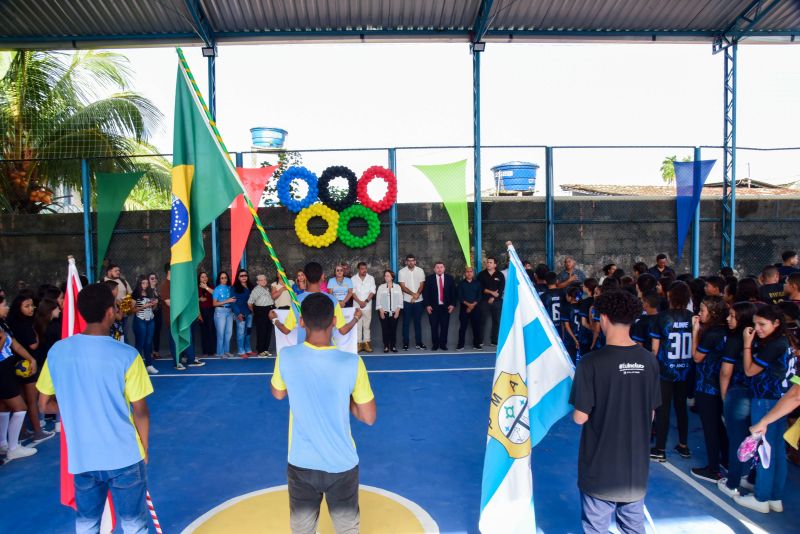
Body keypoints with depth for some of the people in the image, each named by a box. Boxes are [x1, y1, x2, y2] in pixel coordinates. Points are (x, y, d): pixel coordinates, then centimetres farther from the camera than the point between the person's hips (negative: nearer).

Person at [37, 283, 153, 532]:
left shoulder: (57, 351, -6)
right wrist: (144, 450, 3)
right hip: (123, 456, -4)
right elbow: (140, 411, -12)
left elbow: (45, 405, 4)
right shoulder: (126, 354, -18)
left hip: (82, 457, 4)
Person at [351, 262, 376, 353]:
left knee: (367, 325, 2)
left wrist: (366, 301, -9)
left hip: (367, 305, 0)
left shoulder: (371, 278, 4)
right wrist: (359, 302, -11)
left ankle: (367, 343, 5)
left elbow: (372, 291, 0)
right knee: (358, 325, 0)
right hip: (357, 305, 0)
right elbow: (353, 292, -1)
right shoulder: (353, 279, 3)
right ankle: (359, 343, 4)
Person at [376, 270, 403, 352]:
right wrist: (381, 311, -6)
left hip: (394, 312, 0)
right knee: (385, 329, 0)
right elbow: (378, 300, 2)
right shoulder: (381, 287, 5)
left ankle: (393, 346, 9)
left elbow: (400, 300, 4)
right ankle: (386, 346, 6)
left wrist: (397, 311, -5)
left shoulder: (397, 287, 7)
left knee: (393, 329, 1)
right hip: (384, 312, 0)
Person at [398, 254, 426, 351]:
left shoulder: (420, 271, 2)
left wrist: (417, 295, -17)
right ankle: (405, 343, 8)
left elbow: (422, 285, -1)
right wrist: (413, 294, -19)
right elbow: (402, 286, -9)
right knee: (406, 322, 3)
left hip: (418, 300, 2)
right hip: (406, 300, -1)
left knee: (418, 322, 8)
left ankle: (419, 342, 14)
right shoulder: (402, 272, -4)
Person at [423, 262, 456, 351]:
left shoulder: (450, 278, 6)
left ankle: (443, 344, 13)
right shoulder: (429, 278, 2)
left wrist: (452, 304, -2)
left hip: (446, 307, 1)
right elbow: (426, 293, -1)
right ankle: (435, 344, 12)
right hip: (433, 307, -1)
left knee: (445, 326, 3)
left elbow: (453, 292, 6)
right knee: (434, 326, 1)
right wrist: (427, 305, -7)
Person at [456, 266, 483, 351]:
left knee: (476, 326, 2)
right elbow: (460, 297, -2)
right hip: (464, 308, -1)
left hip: (475, 308, 1)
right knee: (463, 327, -1)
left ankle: (476, 344, 11)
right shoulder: (461, 284, 4)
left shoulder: (477, 283, 8)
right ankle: (460, 344, 5)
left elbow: (479, 296, 2)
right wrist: (468, 304, -14)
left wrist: (473, 305, -10)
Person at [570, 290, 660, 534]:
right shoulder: (648, 361, -5)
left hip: (601, 466, -4)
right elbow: (650, 414, 5)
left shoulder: (592, 362, -21)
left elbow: (580, 417, -17)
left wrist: (578, 410, 4)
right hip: (636, 464, 5)